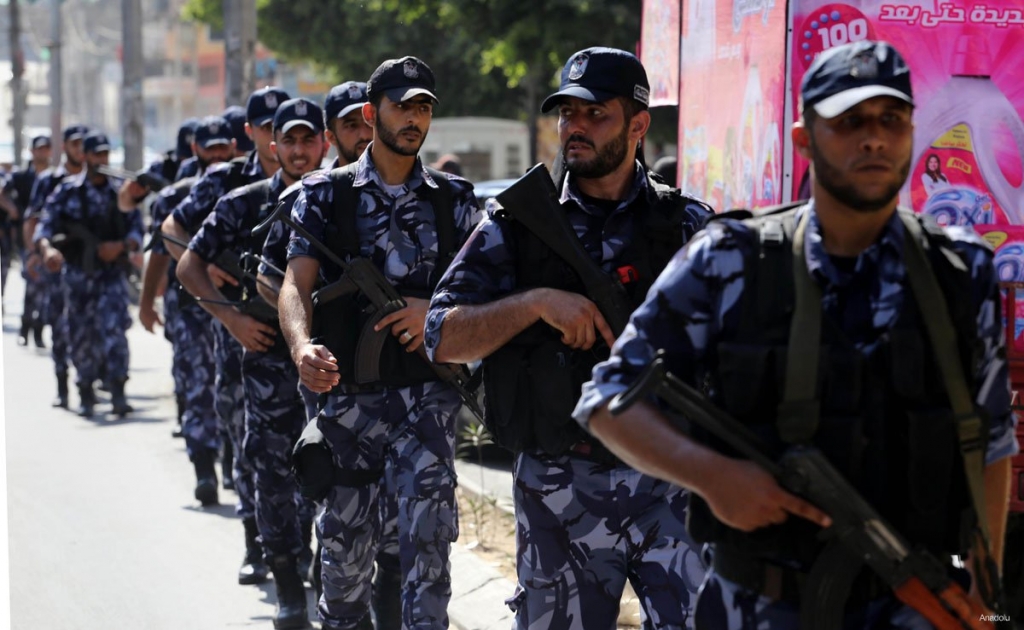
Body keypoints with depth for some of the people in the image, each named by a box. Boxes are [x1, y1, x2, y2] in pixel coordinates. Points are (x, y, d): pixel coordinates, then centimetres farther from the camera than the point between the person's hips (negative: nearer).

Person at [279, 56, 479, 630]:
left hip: (428, 394, 0)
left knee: (427, 544, -12)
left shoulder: (454, 199, 9)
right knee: (344, 546, 9)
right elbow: (296, 284, -7)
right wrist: (302, 346, -28)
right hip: (348, 394, 0)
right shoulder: (327, 194, 5)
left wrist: (439, 311, -12)